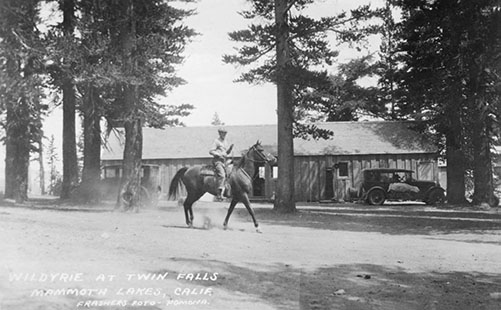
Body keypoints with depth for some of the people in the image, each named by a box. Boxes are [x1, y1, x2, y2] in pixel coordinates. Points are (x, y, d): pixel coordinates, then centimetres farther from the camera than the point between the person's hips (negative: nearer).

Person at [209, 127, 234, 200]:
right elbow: (211, 151, -10)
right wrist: (220, 154, -18)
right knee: (222, 175, -24)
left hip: (224, 161, 9)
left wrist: (230, 148, 5)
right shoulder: (216, 141, -4)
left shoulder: (225, 141, 19)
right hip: (217, 160, -9)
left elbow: (227, 152, 24)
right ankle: (220, 193, -28)